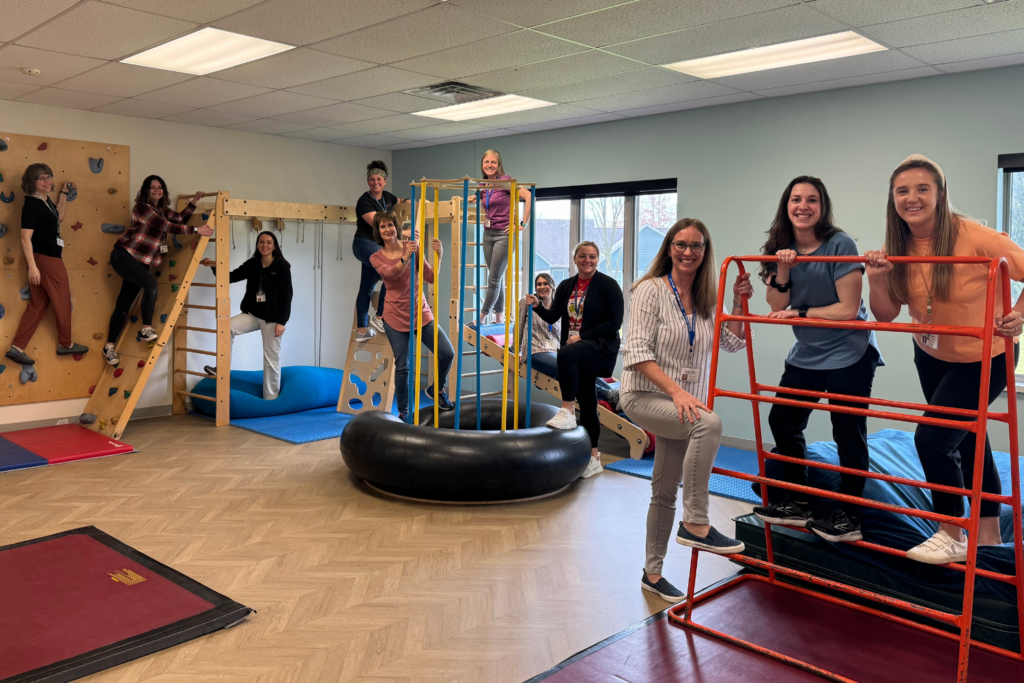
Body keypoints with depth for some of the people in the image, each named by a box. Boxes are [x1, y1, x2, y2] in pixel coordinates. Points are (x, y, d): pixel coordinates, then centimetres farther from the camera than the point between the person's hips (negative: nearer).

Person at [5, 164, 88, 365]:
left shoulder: (45, 200, 8)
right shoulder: (32, 204, -17)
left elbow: (59, 217, 27)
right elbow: (25, 237, -21)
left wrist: (64, 193, 20)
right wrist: (32, 266, -25)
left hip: (49, 259, 9)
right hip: (44, 259, -9)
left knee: (38, 305, 11)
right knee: (62, 300, 6)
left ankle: (17, 347, 11)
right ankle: (65, 344, 22)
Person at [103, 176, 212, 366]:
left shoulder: (162, 209, 11)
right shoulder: (142, 207, -14)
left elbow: (180, 218, 20)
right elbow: (166, 226, -22)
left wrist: (194, 201, 10)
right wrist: (196, 230, -22)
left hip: (140, 261, 8)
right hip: (123, 256, -8)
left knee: (124, 304, 8)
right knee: (151, 283, -30)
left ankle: (109, 347, 14)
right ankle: (147, 329, -19)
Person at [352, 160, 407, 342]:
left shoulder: (387, 197, 8)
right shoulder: (365, 201, -14)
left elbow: (401, 202, 31)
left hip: (378, 246, 8)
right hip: (365, 243, -8)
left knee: (367, 289, 11)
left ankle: (361, 331, 16)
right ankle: (378, 318, -13)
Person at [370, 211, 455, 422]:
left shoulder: (411, 246, 3)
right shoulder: (376, 258, 0)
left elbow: (431, 278, -1)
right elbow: (390, 273, -22)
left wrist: (438, 256, -15)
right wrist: (405, 258, -38)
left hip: (422, 314, 2)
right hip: (396, 318, -2)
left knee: (447, 353, -6)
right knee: (402, 366, -1)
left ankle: (437, 389, 22)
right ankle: (403, 411, 17)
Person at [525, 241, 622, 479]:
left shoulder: (608, 285, -5)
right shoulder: (566, 286, 12)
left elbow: (614, 323, -11)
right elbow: (552, 317, 8)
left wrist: (582, 336, -17)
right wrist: (537, 306, -12)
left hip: (600, 347, -6)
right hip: (577, 354, 6)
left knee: (566, 354, -35)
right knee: (586, 403, 8)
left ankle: (566, 412, -27)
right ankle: (593, 458, 18)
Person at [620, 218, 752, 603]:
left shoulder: (705, 299, 8)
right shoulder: (651, 290, -10)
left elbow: (732, 343, 14)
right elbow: (637, 352, -17)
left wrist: (739, 303, 0)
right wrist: (676, 390, -26)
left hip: (680, 404, 7)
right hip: (644, 396, -6)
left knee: (666, 490, 12)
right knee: (709, 423, -34)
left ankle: (653, 573, 27)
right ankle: (695, 524, -25)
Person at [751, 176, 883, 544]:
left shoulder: (840, 245, -15)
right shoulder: (781, 249, 2)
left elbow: (848, 310, -18)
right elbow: (777, 309, -3)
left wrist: (799, 313, -14)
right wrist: (782, 272, -17)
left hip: (849, 355, -7)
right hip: (805, 355, 7)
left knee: (848, 432, -2)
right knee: (783, 420, 10)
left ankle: (848, 513, 12)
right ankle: (798, 502, 24)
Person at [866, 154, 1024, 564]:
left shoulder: (975, 238, -27)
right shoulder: (898, 248, -9)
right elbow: (886, 314, -7)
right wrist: (877, 280, -24)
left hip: (984, 358, -6)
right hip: (932, 357, 6)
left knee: (932, 437, -14)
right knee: (967, 442, 18)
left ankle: (952, 536, 7)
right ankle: (989, 533, 37)